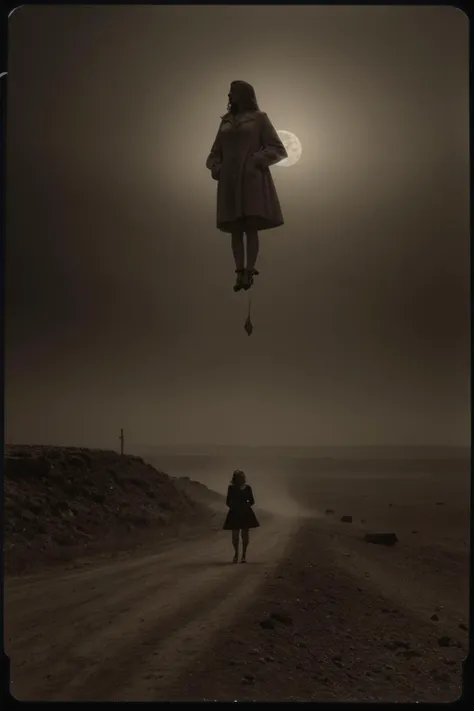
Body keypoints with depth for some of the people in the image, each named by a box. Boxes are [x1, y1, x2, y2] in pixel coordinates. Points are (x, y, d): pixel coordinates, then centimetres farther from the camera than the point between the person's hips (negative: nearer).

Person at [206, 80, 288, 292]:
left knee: (251, 227, -8)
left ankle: (249, 271, -5)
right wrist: (215, 167, 3)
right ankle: (240, 273, 4)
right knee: (235, 229, 1)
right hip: (230, 182, 4)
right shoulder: (226, 121, 17)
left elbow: (278, 149, 1)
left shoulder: (259, 118, 5)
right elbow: (216, 151, 23)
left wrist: (257, 161, -13)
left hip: (252, 180, -4)